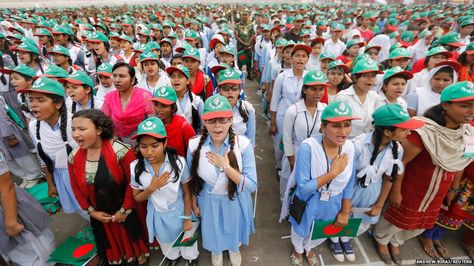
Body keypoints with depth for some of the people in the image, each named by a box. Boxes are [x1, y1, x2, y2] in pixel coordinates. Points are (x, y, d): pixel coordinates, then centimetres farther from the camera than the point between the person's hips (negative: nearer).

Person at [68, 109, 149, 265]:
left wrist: (125, 210, -16)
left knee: (130, 237, 21)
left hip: (125, 212, -4)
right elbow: (77, 189, 3)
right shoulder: (73, 157, -9)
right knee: (110, 242, 28)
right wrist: (91, 211, -1)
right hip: (100, 216, 4)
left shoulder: (119, 150, -27)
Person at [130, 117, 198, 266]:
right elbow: (137, 198, -8)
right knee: (166, 242, 31)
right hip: (157, 214, 2)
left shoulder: (179, 162, -28)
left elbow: (187, 193, -14)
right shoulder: (136, 167, -22)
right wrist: (152, 188, -27)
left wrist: (187, 218, -9)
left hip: (179, 211, -2)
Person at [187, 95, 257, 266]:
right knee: (213, 231, 27)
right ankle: (216, 250, 64)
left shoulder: (243, 144, -23)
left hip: (235, 201, 0)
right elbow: (192, 180, -2)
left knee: (234, 229, 27)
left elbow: (251, 185, -22)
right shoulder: (195, 146, -19)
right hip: (208, 201, 1)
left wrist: (226, 167, -31)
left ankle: (234, 248, 64)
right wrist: (194, 204, 7)